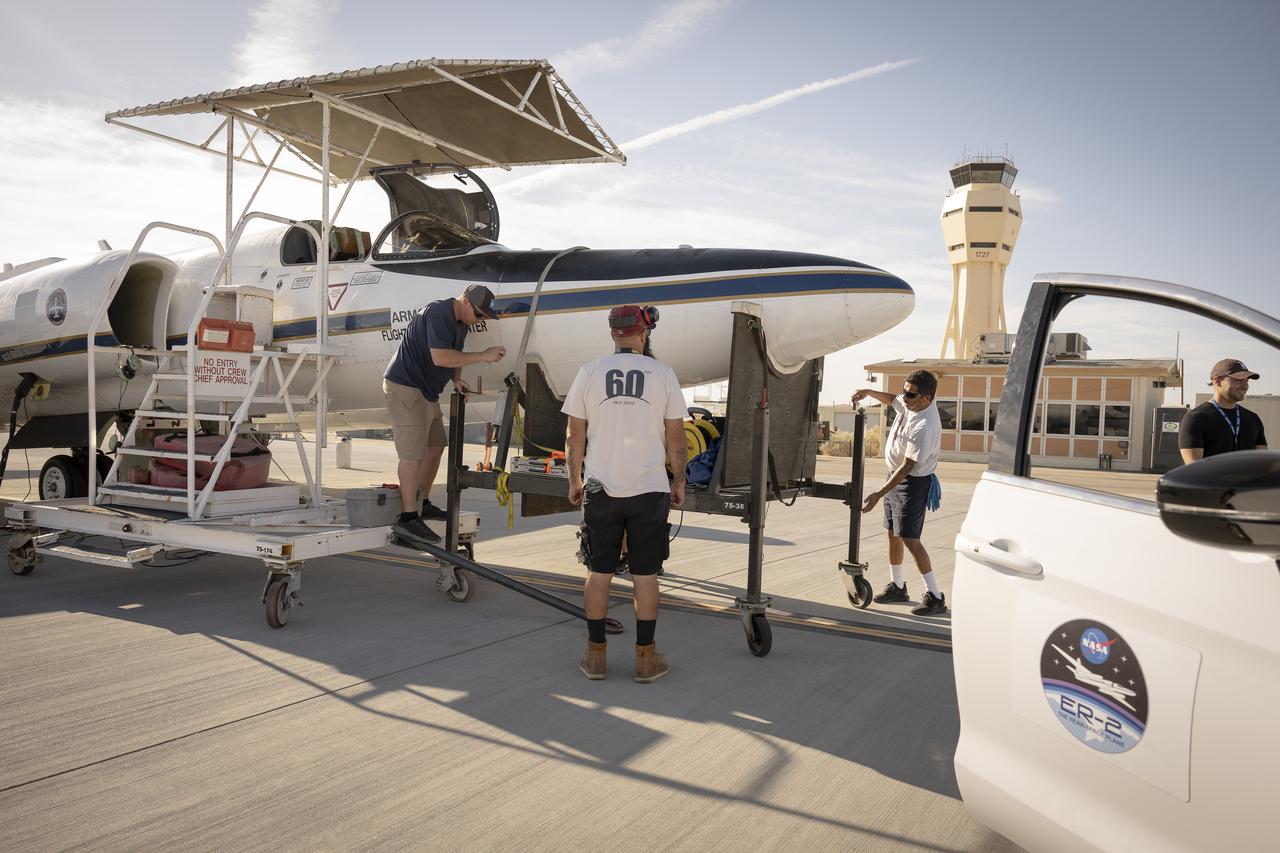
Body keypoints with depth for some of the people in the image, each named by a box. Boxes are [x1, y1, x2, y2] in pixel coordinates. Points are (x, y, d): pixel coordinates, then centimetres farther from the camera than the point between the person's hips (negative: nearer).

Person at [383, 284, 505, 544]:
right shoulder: (438, 313, -19)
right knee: (413, 453, -13)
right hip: (405, 387, -10)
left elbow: (454, 356, 20)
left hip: (426, 391, 10)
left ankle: (423, 504, 27)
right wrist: (482, 356, -24)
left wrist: (457, 379, 0)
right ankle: (408, 518, -11)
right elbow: (440, 357, -28)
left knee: (436, 446, 15)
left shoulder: (461, 323, 12)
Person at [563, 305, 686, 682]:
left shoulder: (589, 372, 1)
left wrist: (574, 480, 14)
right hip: (649, 488, -1)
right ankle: (646, 658, 13)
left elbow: (575, 436, 3)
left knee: (599, 572, 10)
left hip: (600, 488, 1)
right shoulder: (663, 374, -1)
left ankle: (595, 655, 17)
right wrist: (679, 482, 13)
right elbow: (675, 437, 1)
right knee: (645, 574, 6)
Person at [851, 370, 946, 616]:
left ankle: (935, 597, -2)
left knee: (909, 539, -10)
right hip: (895, 476, 9)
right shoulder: (910, 403, -3)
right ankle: (897, 587, 29)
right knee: (893, 534, 15)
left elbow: (907, 466, -29)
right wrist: (868, 392, 6)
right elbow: (891, 400, 24)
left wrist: (879, 494, -30)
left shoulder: (925, 426, -29)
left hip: (914, 482, -9)